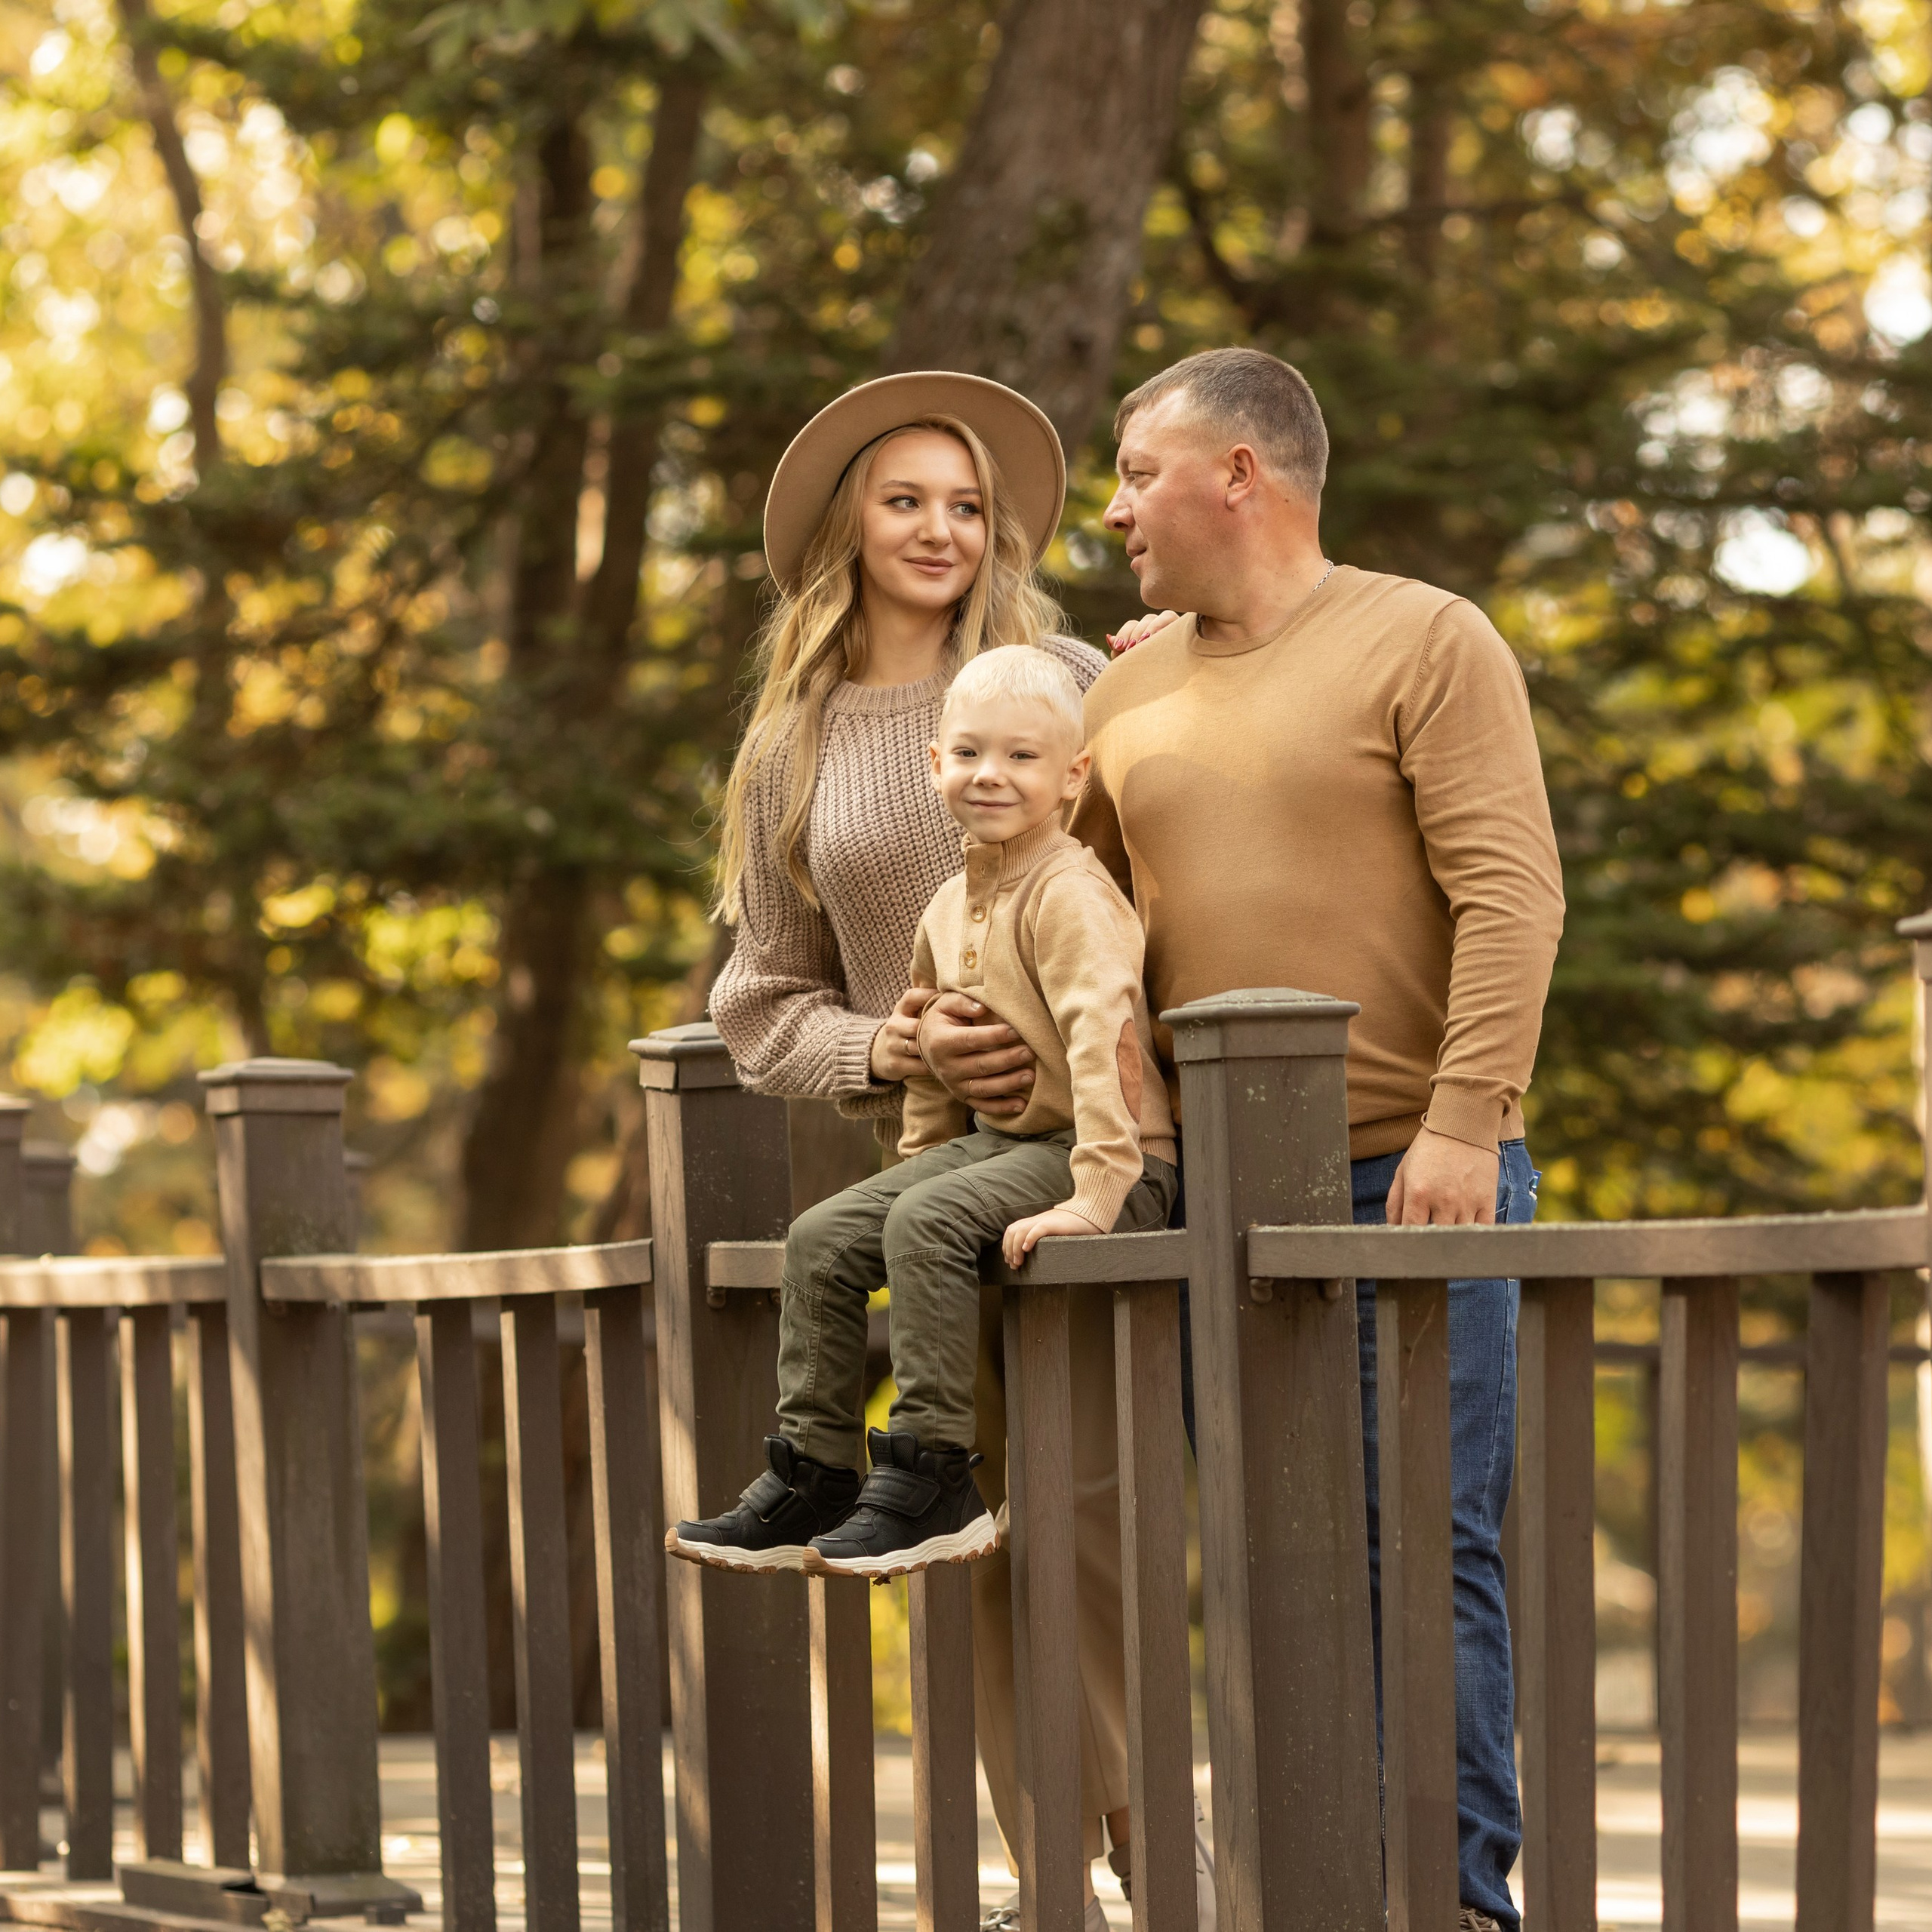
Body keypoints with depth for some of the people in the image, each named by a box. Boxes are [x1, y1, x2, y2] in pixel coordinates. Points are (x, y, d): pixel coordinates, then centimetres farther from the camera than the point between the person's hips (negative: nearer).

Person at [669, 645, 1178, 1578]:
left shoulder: (1070, 895, -18)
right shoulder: (949, 908, 10)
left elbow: (1103, 1037, -28)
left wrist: (1095, 1194, -35)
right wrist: (918, 1163, 20)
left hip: (1102, 1156, -9)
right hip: (1000, 1141, 9)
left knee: (926, 1223, -29)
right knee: (823, 1237, -1)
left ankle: (929, 1483, -25)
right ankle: (812, 1478, 4)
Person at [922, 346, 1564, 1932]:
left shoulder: (1425, 643, -2)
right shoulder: (1131, 689, 16)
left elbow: (1509, 893, -11)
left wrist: (1463, 1120, -19)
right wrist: (982, 1022, 2)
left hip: (1411, 1174, -5)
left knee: (1434, 1544, -6)